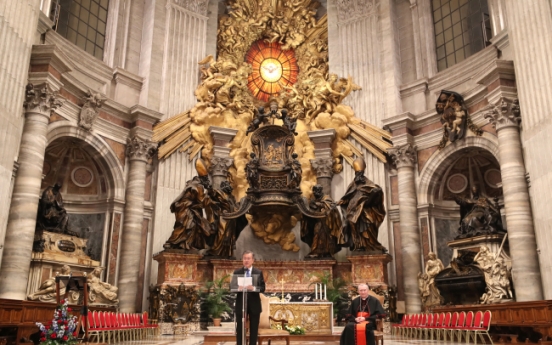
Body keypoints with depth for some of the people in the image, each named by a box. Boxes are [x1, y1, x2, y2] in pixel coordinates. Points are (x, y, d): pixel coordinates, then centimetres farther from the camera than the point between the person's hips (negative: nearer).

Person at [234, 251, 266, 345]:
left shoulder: (259, 272, 1)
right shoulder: (237, 272, 3)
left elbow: (262, 288, -4)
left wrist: (253, 288, -24)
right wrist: (238, 288, -22)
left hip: (254, 304, 0)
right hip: (241, 303, 0)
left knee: (254, 329, 8)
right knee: (239, 329, 6)